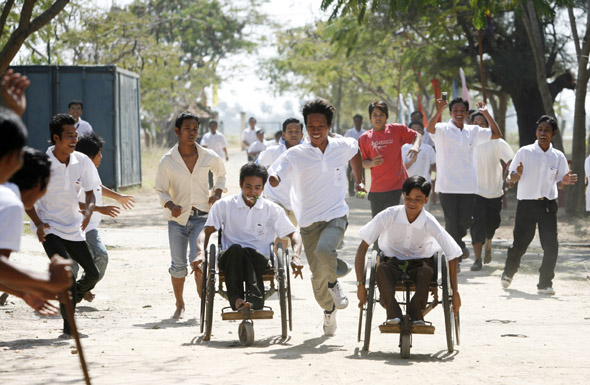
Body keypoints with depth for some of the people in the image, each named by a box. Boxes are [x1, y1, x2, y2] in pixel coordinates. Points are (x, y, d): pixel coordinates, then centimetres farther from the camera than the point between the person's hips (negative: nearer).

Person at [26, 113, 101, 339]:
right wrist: (38, 223, -20)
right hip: (48, 227, -5)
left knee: (92, 274, 5)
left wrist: (88, 211, -17)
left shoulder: (82, 161, -4)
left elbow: (90, 191, 4)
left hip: (73, 226, 5)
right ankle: (69, 326, -15)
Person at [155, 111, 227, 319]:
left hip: (202, 216, -1)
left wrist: (217, 193, 4)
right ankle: (179, 304, 23)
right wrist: (171, 205, -18)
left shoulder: (209, 157, 1)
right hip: (178, 217, 1)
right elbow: (161, 190, 1)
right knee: (178, 264, 5)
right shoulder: (167, 161, -3)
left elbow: (221, 174, 21)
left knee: (197, 260, -18)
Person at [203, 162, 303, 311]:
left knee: (249, 253, -37)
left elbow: (293, 234, 7)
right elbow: (206, 232, 5)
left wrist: (296, 256, -14)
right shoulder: (224, 205, 8)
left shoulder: (272, 209, 8)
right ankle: (235, 298, -49)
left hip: (259, 260, 0)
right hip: (229, 259, 0)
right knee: (235, 248, -36)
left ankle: (254, 298, -56)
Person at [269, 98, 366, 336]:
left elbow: (355, 151, 28)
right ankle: (329, 311, 31)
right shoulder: (295, 155, -5)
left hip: (336, 216, -1)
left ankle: (334, 283, 0)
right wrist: (265, 178, -39)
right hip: (309, 220, 1)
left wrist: (359, 180, 27)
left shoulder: (342, 147, 3)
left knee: (324, 249, -31)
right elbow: (275, 178, -17)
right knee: (318, 275, 3)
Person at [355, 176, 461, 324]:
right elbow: (363, 247, -15)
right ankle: (393, 312, -38)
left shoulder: (430, 224, -18)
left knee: (427, 270, -35)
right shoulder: (388, 216, -19)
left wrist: (455, 292, -10)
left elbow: (452, 256, -9)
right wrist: (360, 284, -21)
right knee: (381, 268, -35)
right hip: (392, 263, 0)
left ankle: (416, 312, -25)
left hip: (419, 264, 0)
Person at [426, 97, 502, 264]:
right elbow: (430, 128, -22)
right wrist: (438, 112, -39)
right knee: (451, 222, -1)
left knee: (465, 221, 1)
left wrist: (486, 113, 4)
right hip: (447, 185, -3)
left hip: (468, 185, 3)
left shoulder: (473, 131, 12)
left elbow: (497, 134, 12)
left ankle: (457, 244, 31)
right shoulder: (443, 129, 0)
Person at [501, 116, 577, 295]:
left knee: (551, 245, -7)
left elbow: (559, 184, 13)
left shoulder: (558, 156, 6)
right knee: (520, 243, 3)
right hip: (526, 204, -2)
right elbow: (512, 178, 0)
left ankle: (545, 283, 4)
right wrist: (517, 175, -23)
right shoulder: (524, 152, -1)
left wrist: (564, 182, -11)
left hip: (548, 204, 2)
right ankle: (508, 273, 30)